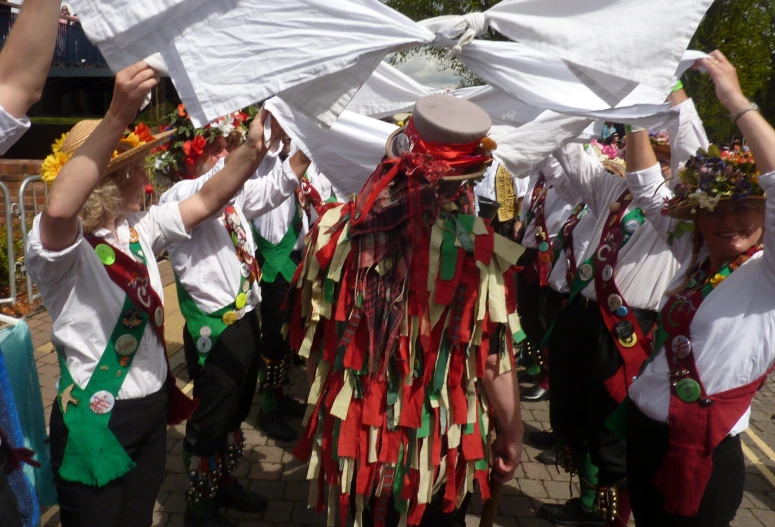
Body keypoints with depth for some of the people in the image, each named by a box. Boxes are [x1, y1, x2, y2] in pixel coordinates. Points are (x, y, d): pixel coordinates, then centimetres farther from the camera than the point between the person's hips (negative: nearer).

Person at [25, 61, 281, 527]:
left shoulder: (138, 229, 4)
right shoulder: (60, 247, -18)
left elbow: (208, 201, 3)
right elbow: (59, 209, -41)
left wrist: (252, 148, -13)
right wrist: (120, 114, -48)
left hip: (153, 407, 7)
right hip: (95, 419, -7)